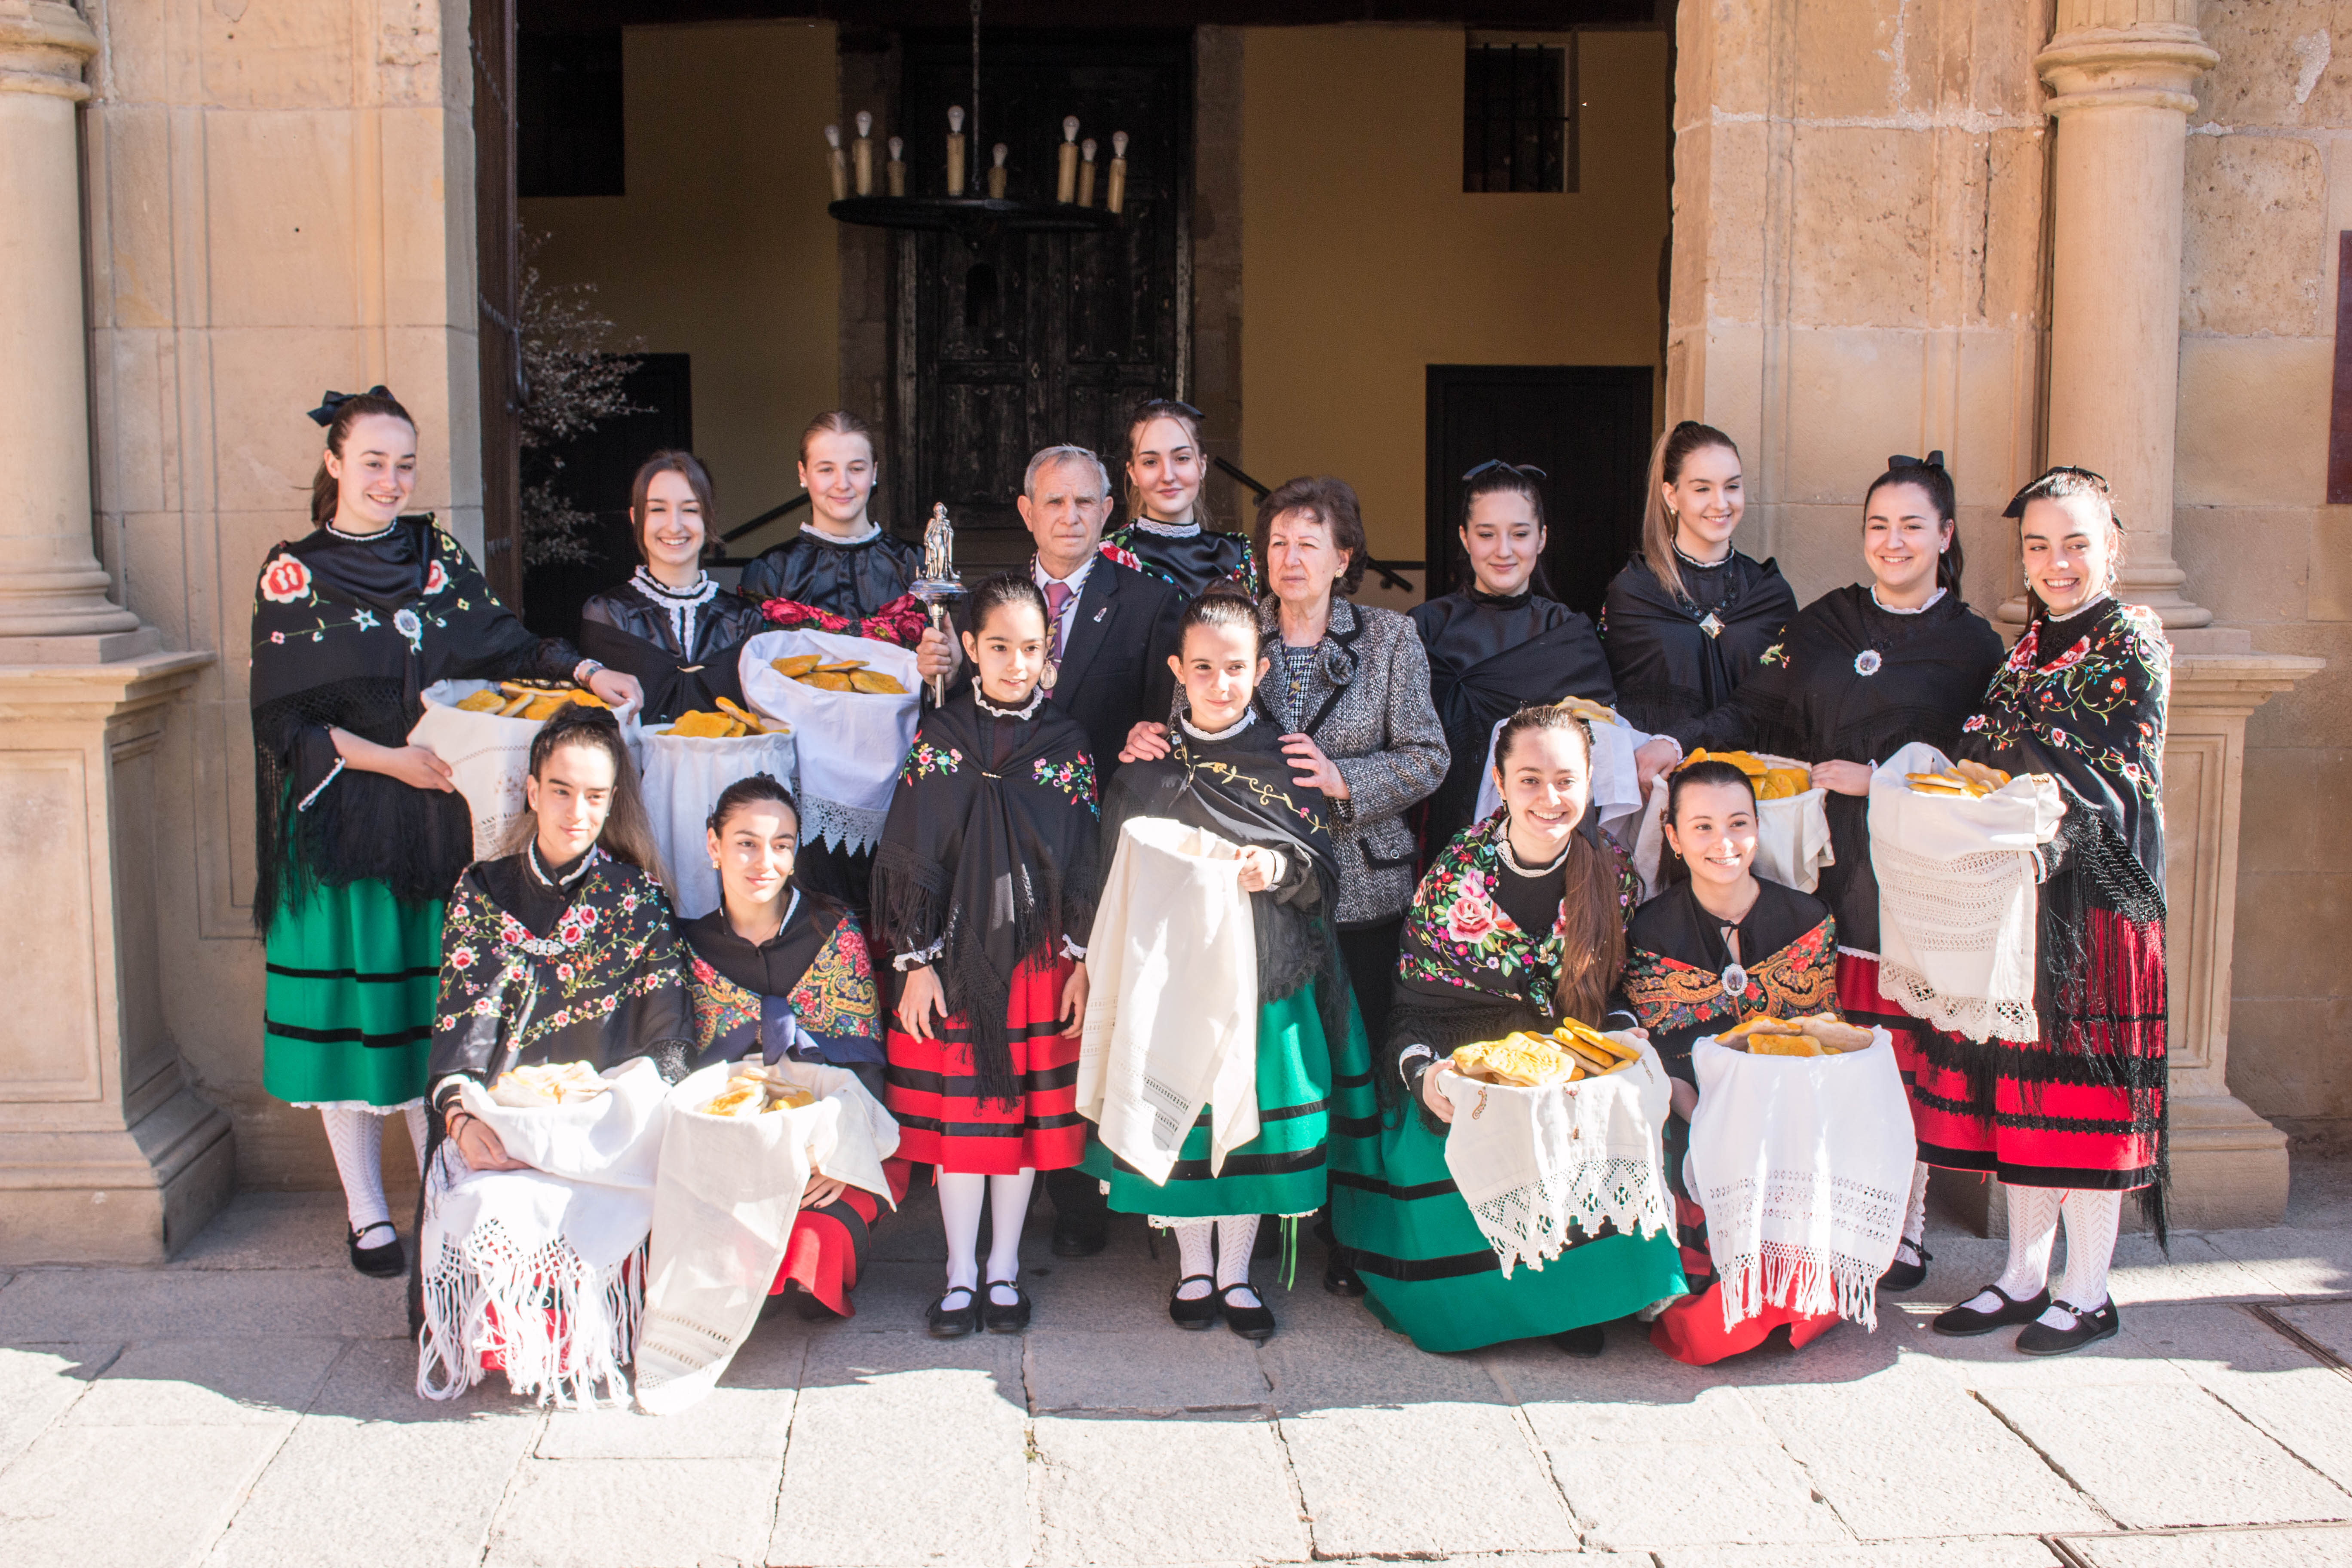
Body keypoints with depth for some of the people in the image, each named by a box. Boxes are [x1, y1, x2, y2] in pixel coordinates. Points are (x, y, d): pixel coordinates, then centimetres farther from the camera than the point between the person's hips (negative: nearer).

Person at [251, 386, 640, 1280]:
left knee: (437, 1008, 6)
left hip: (440, 817, 3)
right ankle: (367, 1215, 16)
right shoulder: (293, 575, -1)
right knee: (351, 1007, 4)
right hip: (343, 823, -3)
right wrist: (391, 760, -15)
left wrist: (587, 673, -9)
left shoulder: (440, 558, 9)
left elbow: (508, 646, 8)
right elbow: (283, 721, -5)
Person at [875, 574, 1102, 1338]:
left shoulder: (1065, 743, 1)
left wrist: (1084, 961, -3)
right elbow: (911, 855, 0)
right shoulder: (939, 737, 0)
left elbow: (1086, 860, 2)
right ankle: (960, 1272, 17)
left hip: (1038, 956, 0)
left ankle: (1005, 1267, 21)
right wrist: (916, 961, -5)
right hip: (955, 955, 0)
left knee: (1024, 1110, 6)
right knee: (956, 1111, 4)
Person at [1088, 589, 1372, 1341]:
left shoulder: (1284, 762, 2)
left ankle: (1235, 1271, 25)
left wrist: (1280, 870, -19)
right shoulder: (1146, 767, 2)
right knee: (1181, 1116, 6)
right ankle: (1193, 1267, 27)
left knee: (1258, 1120, 6)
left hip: (1268, 972, 0)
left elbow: (1324, 874, 0)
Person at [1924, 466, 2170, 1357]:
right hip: (2017, 888, 6)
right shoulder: (2029, 644, 14)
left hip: (2095, 892, -6)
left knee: (2085, 1077, -2)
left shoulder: (2135, 645, -6)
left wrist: (1988, 747, -10)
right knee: (2019, 1076, 8)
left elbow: (2102, 780, -14)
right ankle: (2026, 1273, 18)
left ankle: (2088, 1293, 9)